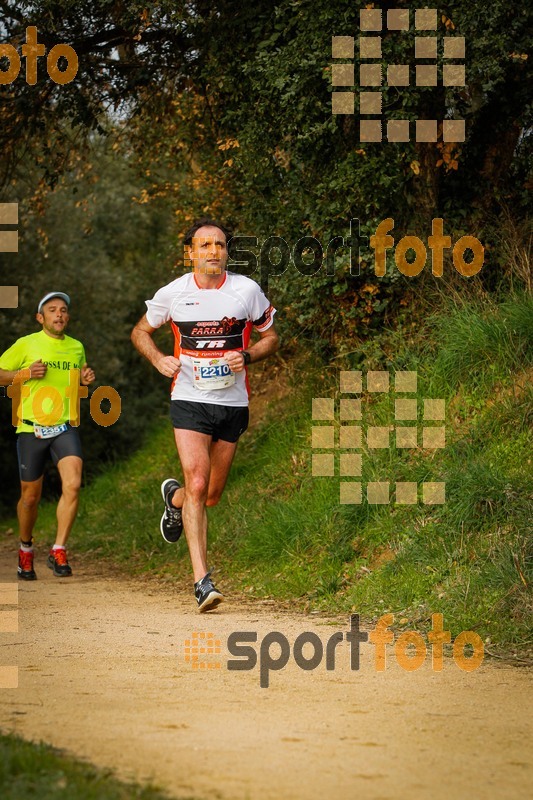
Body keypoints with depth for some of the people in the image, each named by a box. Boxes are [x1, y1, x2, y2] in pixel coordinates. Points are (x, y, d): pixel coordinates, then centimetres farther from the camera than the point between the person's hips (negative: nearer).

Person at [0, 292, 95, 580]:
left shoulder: (77, 347, 12)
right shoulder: (26, 345, -1)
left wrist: (86, 379, 5)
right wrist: (27, 374, -13)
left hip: (66, 428, 2)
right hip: (31, 428, -2)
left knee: (72, 484, -20)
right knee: (30, 497, 7)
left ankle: (59, 552, -12)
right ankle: (25, 550, 32)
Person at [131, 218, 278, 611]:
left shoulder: (247, 290, -3)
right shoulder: (173, 294, -3)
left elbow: (271, 336, 9)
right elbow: (141, 332, 13)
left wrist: (247, 357, -11)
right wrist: (159, 359, -7)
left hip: (233, 403, 2)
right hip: (190, 401, -2)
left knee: (212, 495, 10)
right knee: (198, 484, -17)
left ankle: (175, 497, 47)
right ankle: (202, 580, -16)